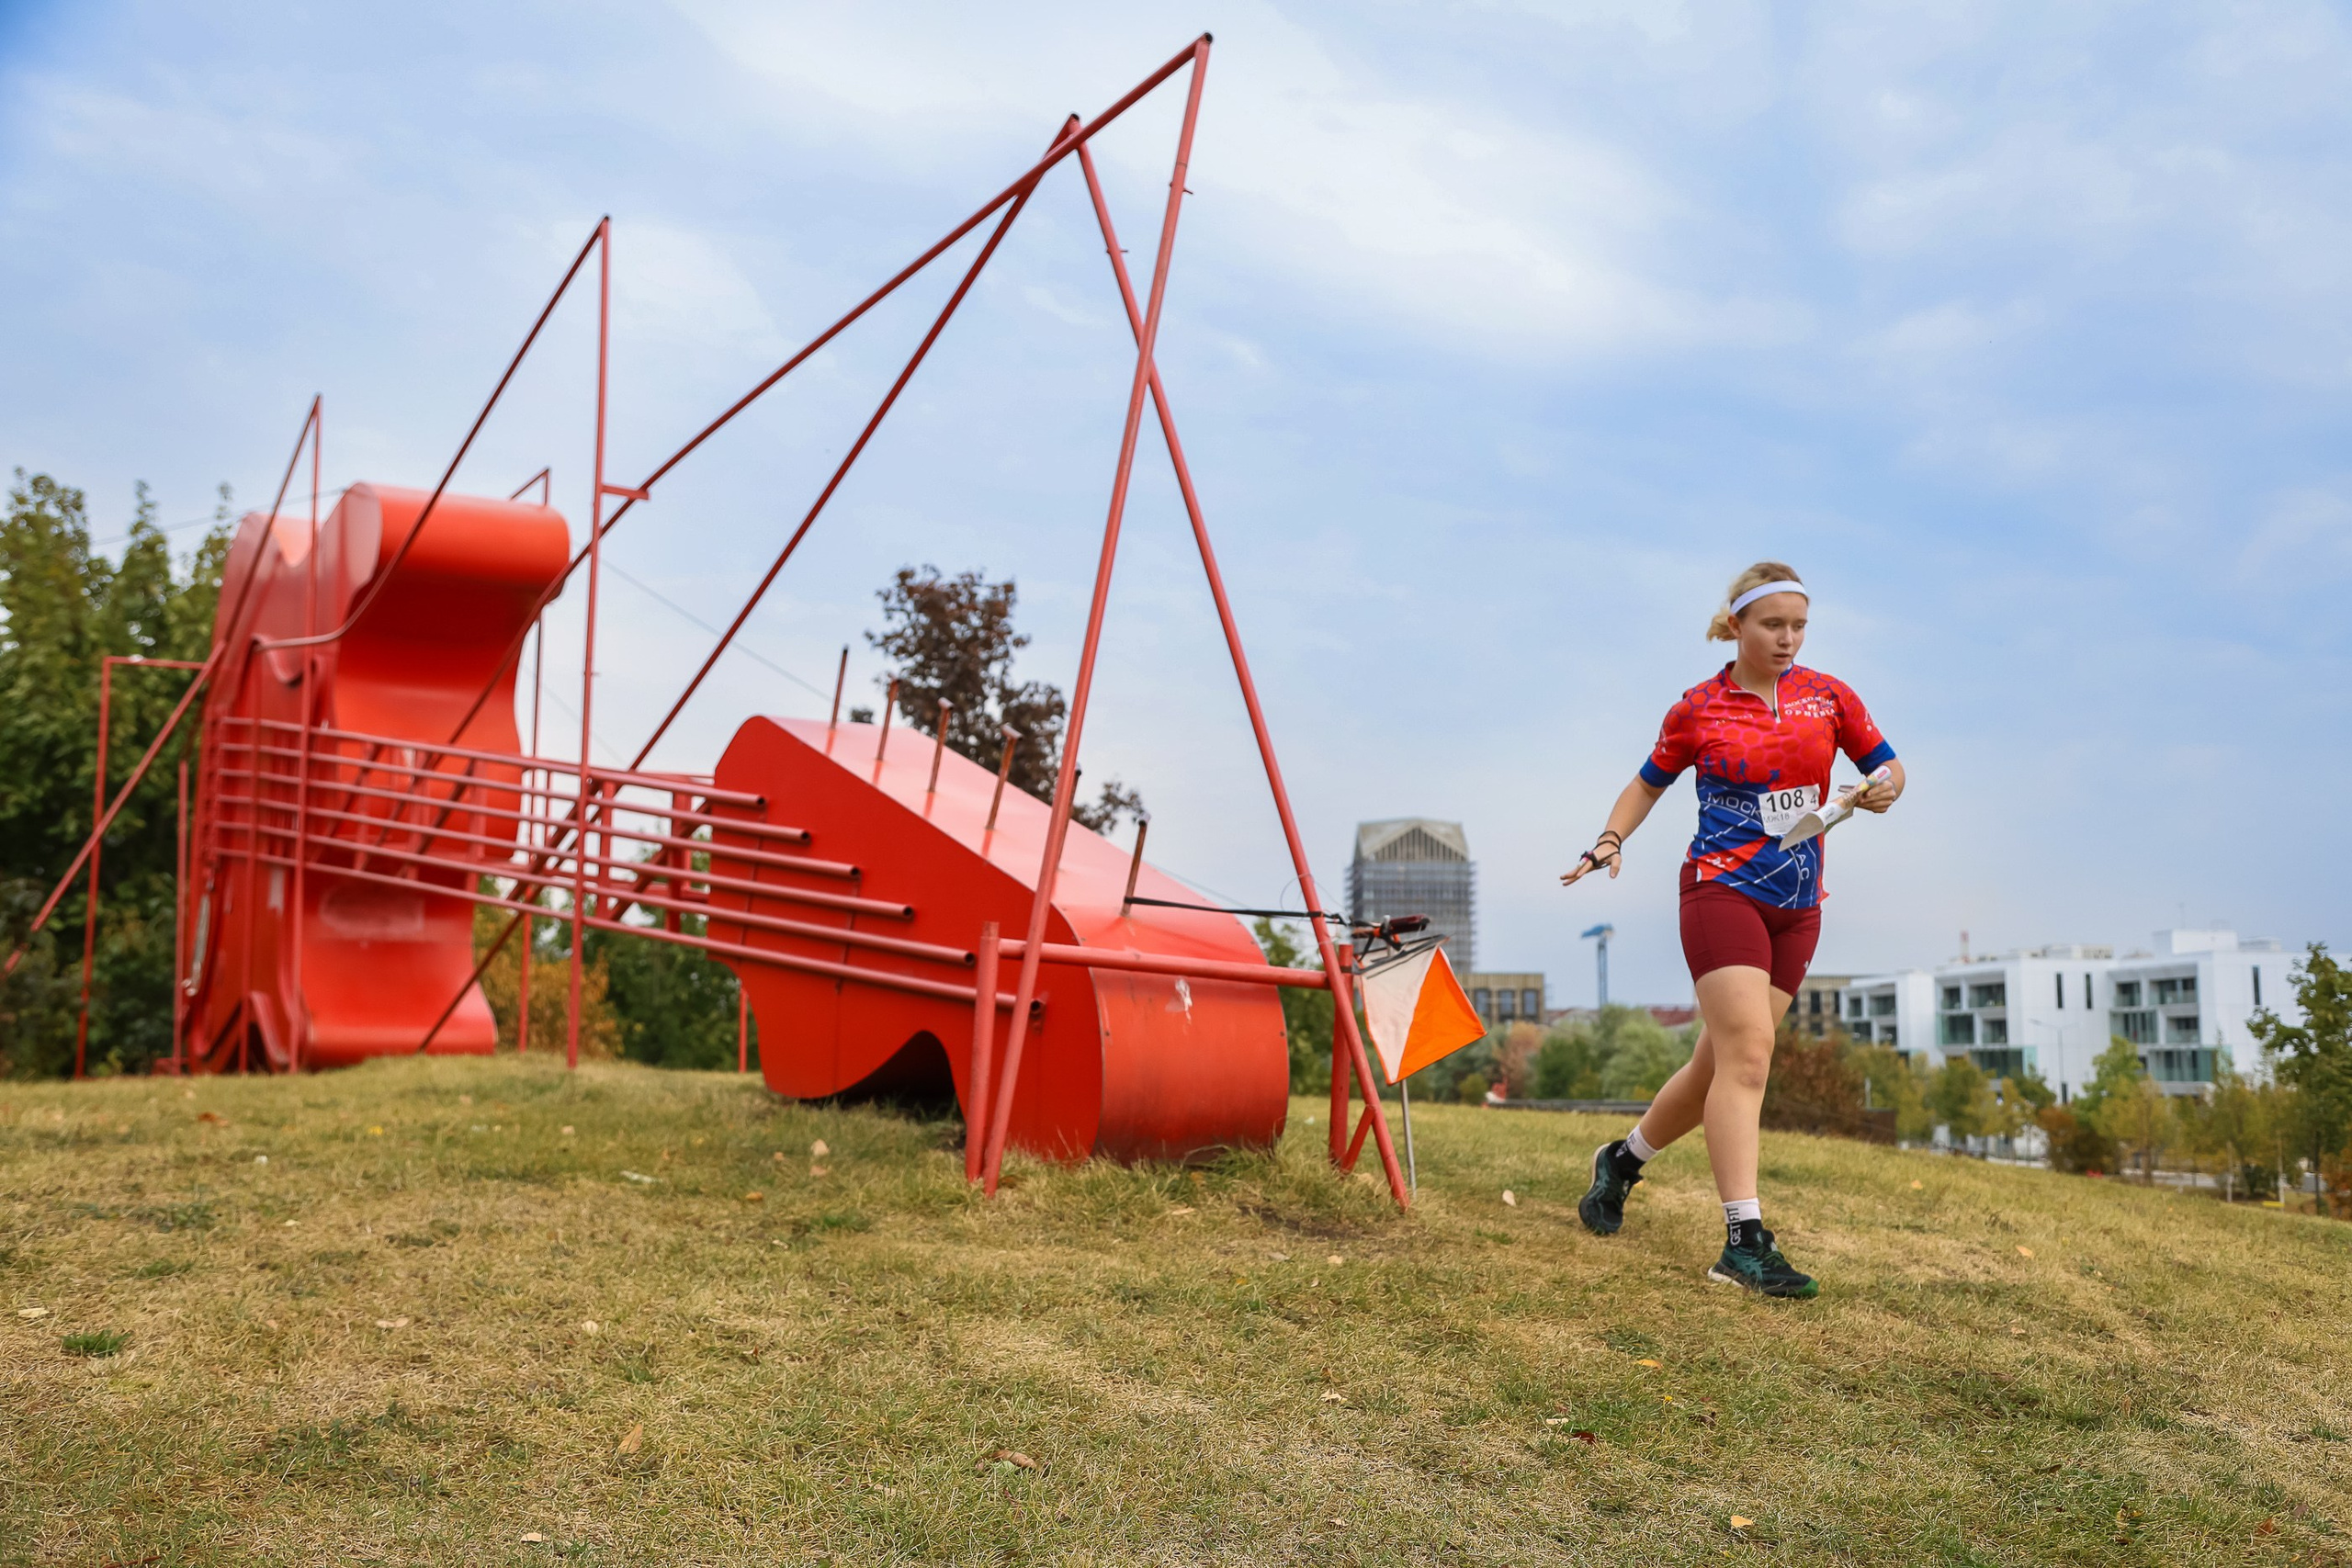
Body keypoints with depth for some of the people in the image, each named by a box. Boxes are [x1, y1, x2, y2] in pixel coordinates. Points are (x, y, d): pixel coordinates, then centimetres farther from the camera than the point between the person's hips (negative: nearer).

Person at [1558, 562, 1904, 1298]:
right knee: (1746, 1055, -17)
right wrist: (1610, 840, 0)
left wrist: (1883, 788, -7)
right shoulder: (1698, 709, 2)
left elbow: (1888, 768, 16)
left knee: (1722, 1063, 7)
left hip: (1797, 904, 4)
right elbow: (1649, 782, 15)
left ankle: (1622, 1160, 30)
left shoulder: (1828, 695, 8)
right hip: (1722, 890, -4)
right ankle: (1744, 1241, -16)